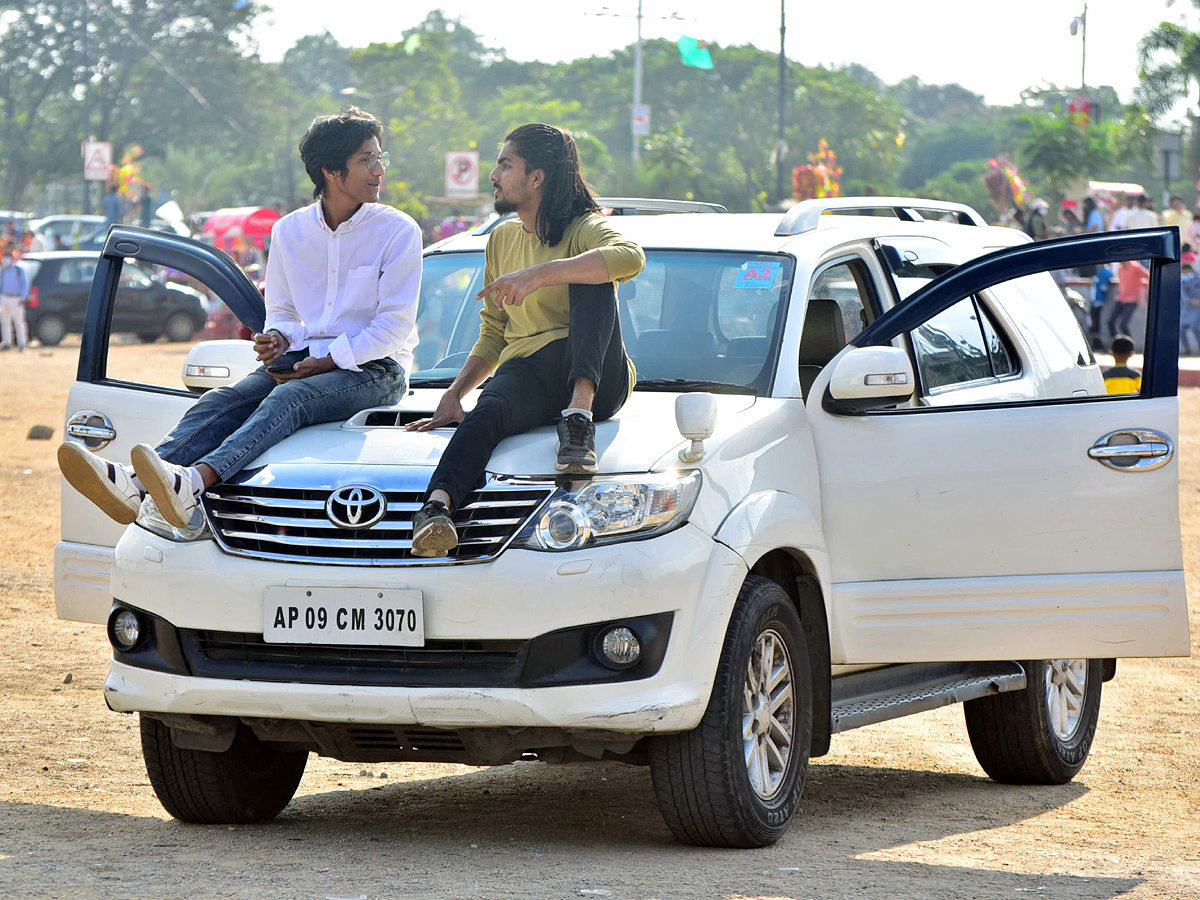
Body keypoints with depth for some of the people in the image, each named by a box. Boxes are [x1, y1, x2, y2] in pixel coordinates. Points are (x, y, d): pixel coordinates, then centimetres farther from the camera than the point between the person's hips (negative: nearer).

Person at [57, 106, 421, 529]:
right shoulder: (290, 230, 13)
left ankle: (193, 482, -61)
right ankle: (131, 484, -49)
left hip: (374, 370, -5)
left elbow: (395, 325, -7)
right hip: (303, 359, 5)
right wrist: (278, 338, -3)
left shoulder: (399, 231, -2)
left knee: (287, 398, -36)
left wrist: (327, 361, -15)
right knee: (225, 400, -24)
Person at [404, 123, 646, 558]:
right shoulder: (503, 238, 22)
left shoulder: (585, 229, 1)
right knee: (489, 410, -33)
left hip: (598, 379, -3)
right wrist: (453, 395, 6)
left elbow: (631, 257, -25)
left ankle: (580, 413, -43)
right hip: (525, 371, 3)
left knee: (591, 279, -29)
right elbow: (492, 337, 23)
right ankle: (437, 504, -61)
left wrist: (539, 274, -30)